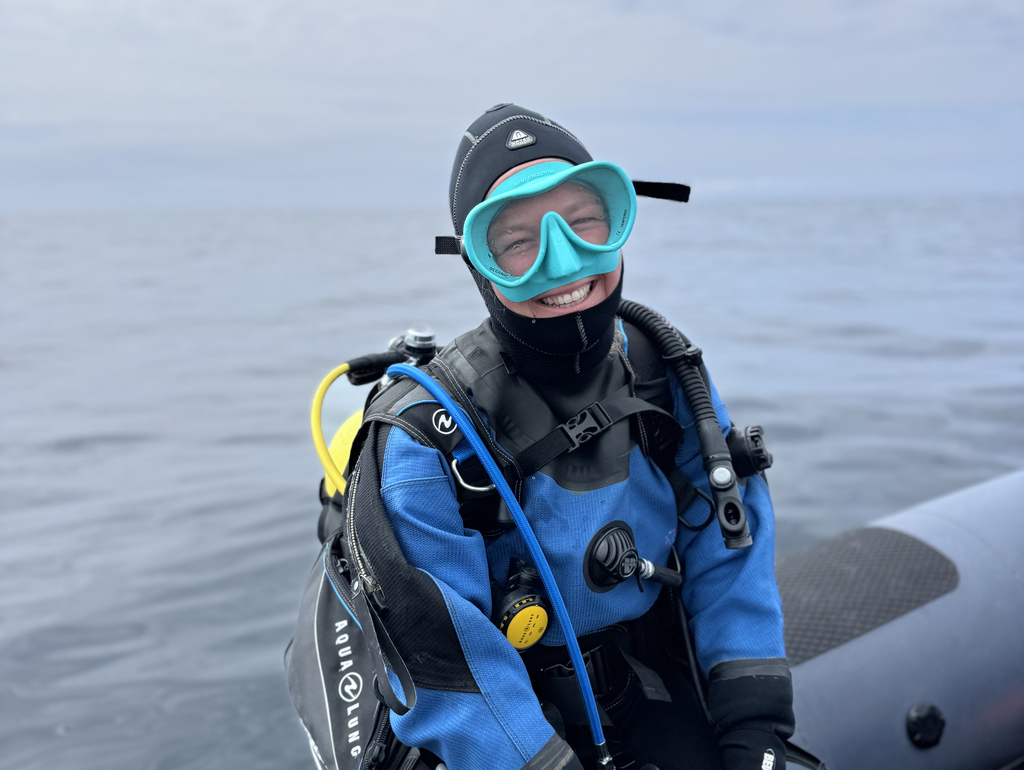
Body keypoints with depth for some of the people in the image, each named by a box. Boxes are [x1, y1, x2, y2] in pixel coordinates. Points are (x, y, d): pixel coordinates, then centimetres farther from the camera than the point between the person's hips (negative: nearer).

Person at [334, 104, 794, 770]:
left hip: (647, 670, 2)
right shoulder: (427, 440, -21)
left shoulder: (666, 373, -8)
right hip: (516, 704, -1)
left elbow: (729, 553, -4)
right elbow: (448, 668, -19)